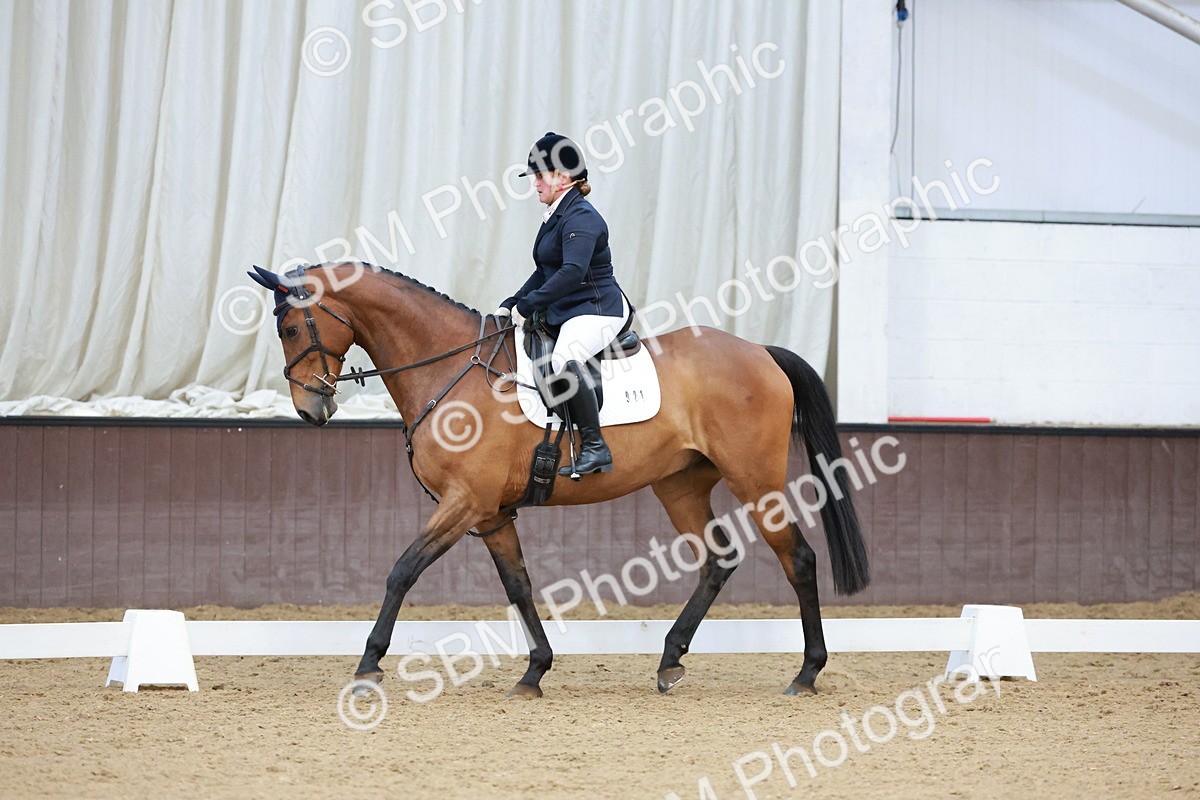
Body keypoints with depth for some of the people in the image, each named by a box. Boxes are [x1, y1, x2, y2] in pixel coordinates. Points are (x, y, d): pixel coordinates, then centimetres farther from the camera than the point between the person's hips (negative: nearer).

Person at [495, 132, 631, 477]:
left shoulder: (580, 218, -16)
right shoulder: (555, 217, 16)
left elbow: (572, 272, -29)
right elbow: (544, 273, 24)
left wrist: (527, 305, -27)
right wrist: (509, 305, 13)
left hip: (598, 309, -12)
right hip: (565, 312, 12)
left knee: (563, 358, -37)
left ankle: (595, 448, -37)